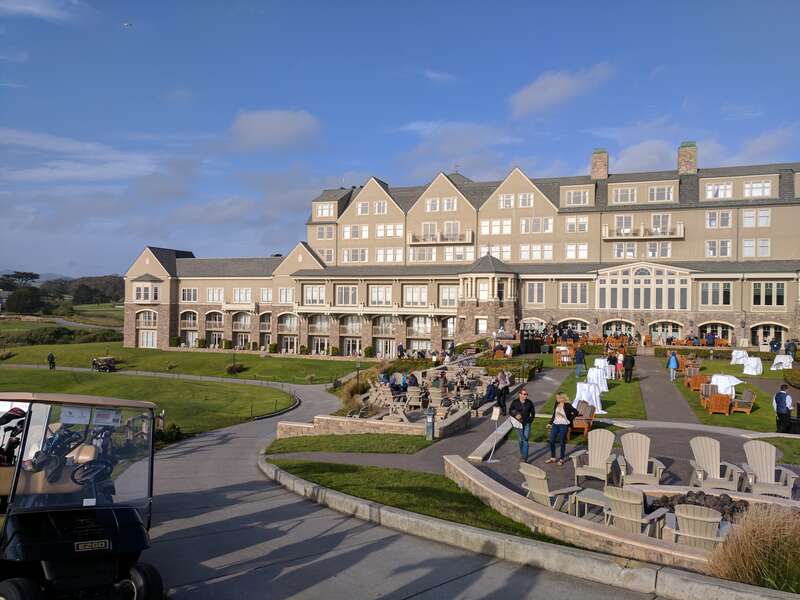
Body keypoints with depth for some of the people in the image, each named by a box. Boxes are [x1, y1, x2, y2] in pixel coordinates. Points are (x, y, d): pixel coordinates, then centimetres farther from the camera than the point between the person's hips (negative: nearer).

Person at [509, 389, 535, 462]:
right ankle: (522, 454, 29)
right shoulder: (515, 402, -3)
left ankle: (525, 457, -7)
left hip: (527, 424, -1)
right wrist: (515, 416, -12)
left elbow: (533, 413, 8)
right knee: (521, 440, 9)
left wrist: (530, 420, -1)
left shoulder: (529, 403, -2)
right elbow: (511, 412, 4)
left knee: (525, 440, -7)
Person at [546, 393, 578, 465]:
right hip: (555, 424, 6)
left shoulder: (567, 406, -13)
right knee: (551, 441, 5)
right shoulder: (556, 404, 4)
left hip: (563, 425, -6)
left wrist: (570, 419, -5)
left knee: (562, 442, 3)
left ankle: (561, 459, 16)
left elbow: (576, 412, -9)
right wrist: (550, 423, 12)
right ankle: (552, 458, 19)